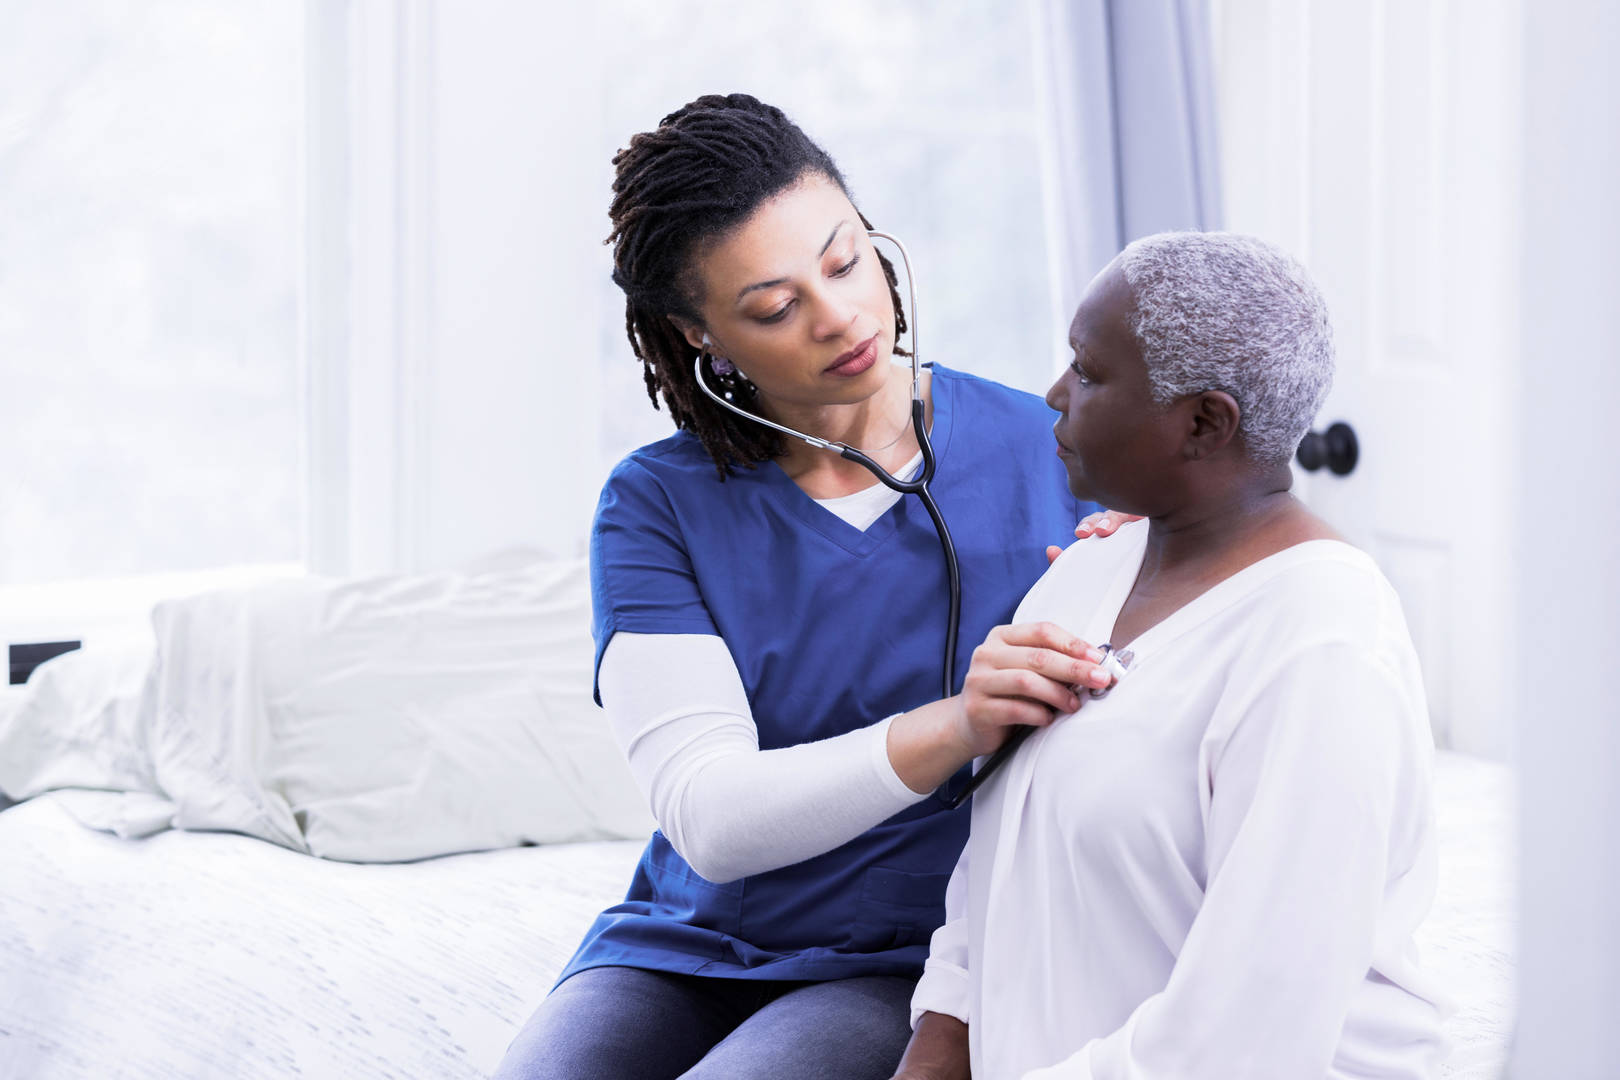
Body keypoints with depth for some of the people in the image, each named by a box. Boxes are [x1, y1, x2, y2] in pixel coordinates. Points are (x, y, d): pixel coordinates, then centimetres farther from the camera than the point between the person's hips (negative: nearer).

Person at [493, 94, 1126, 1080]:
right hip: (685, 951, 2)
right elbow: (710, 818, -16)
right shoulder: (657, 504, -2)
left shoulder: (1045, 455, -3)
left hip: (914, 973, -2)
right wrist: (951, 729, -32)